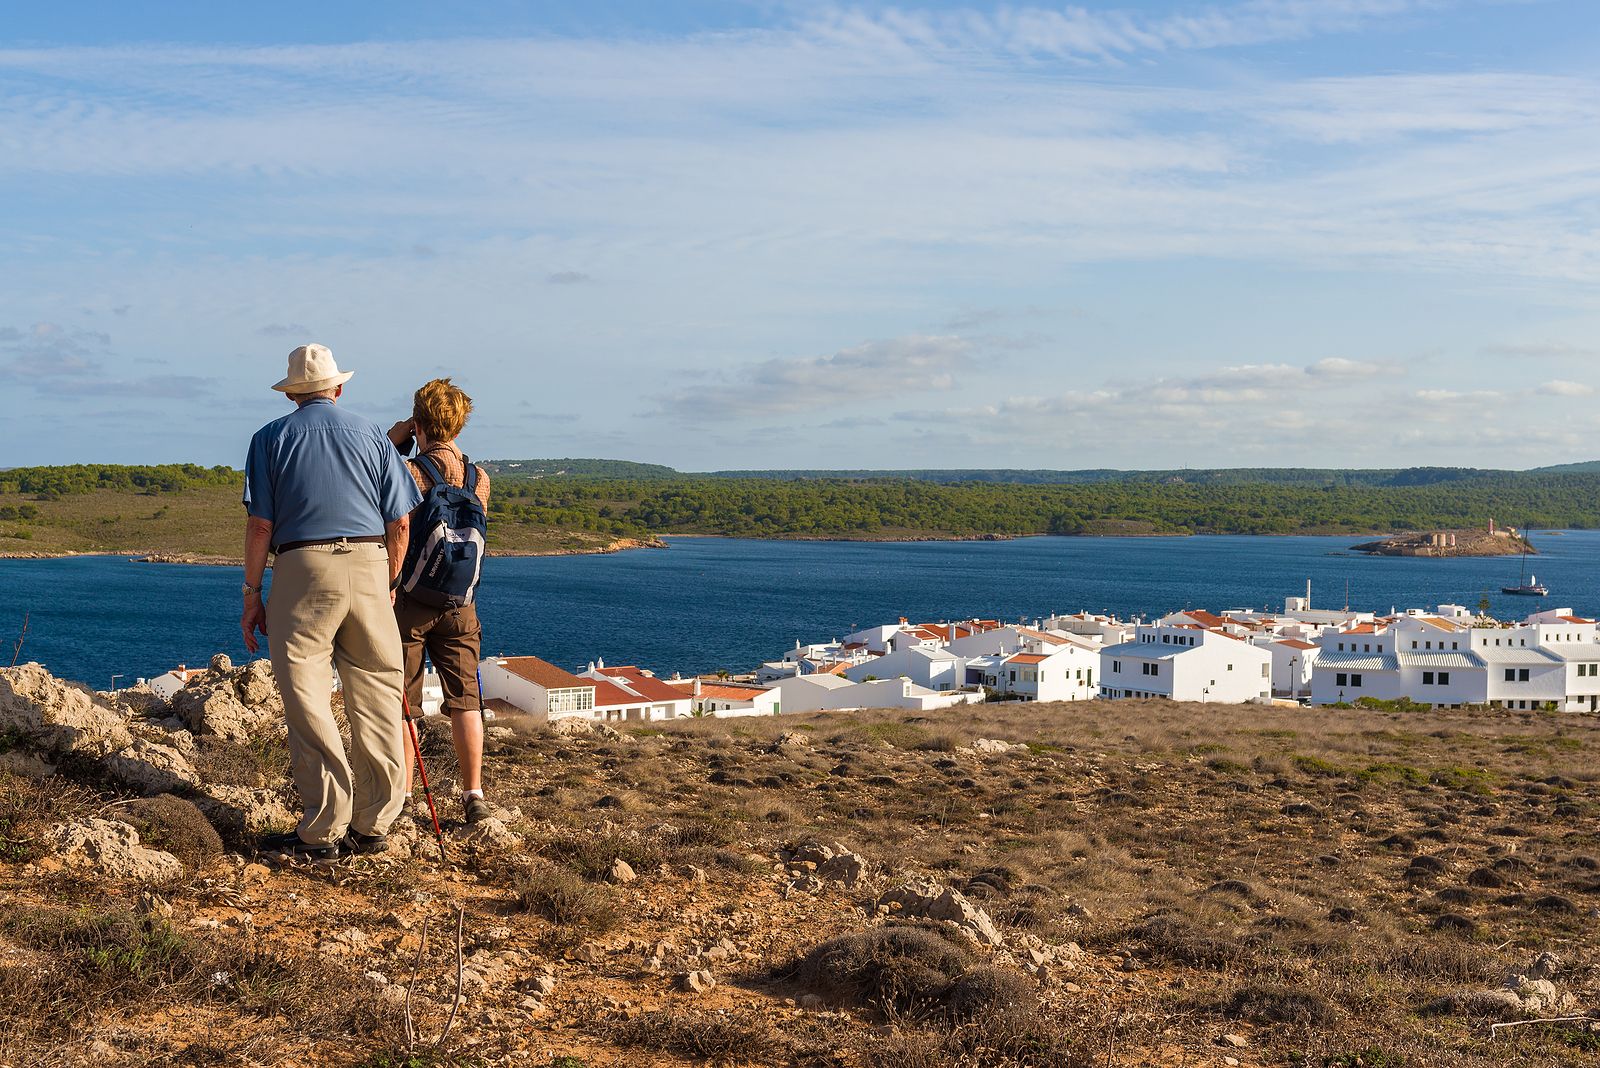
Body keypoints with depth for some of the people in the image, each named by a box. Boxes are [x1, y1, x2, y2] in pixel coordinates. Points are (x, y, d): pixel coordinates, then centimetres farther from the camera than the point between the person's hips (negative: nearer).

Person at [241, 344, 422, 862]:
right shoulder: (372, 434, 12)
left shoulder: (271, 437, 7)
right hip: (369, 567, 3)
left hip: (303, 569, -2)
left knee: (308, 701, 0)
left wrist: (252, 593, 5)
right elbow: (400, 521, 8)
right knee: (375, 697, 8)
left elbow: (260, 525, -1)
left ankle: (324, 831, -2)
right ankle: (372, 824, 12)